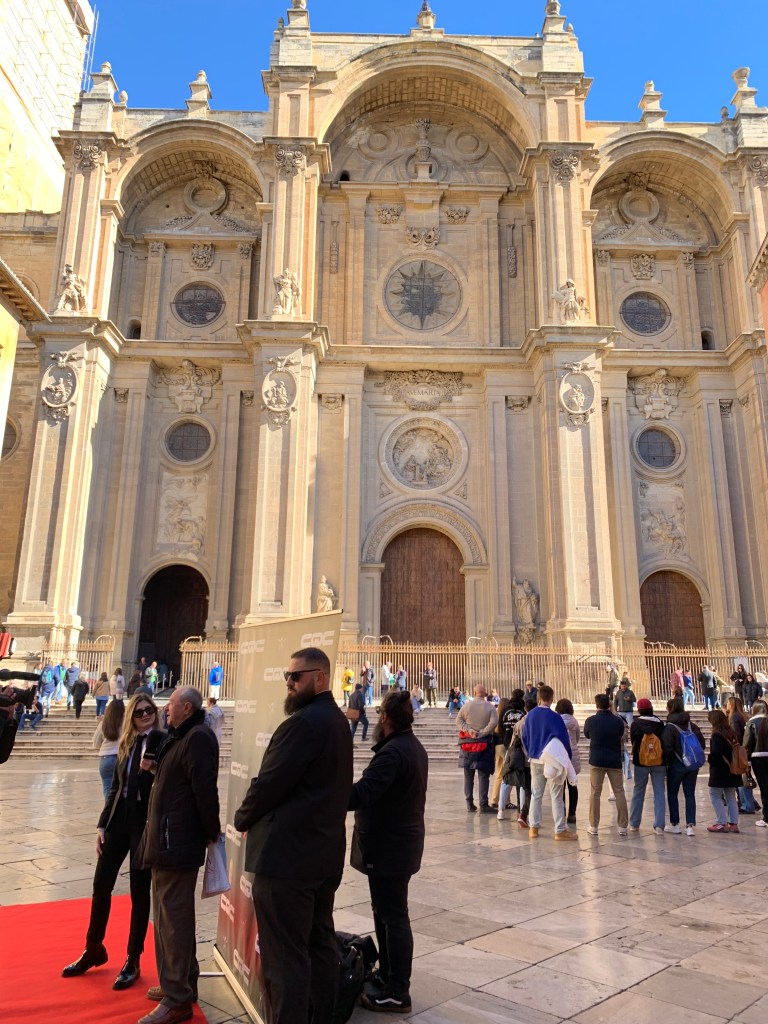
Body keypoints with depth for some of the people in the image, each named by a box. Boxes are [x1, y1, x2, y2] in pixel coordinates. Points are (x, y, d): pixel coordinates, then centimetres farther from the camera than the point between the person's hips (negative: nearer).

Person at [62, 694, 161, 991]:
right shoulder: (126, 745, 8)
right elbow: (114, 788, 12)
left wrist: (152, 766, -31)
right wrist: (102, 824, 8)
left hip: (145, 823, -6)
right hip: (118, 821, 6)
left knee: (139, 892, 7)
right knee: (101, 884, 14)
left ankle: (133, 961, 23)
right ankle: (93, 949, 36)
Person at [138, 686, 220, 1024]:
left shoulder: (198, 737, -19)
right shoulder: (182, 737, 15)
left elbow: (205, 789, -24)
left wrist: (211, 832, -15)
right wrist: (156, 768, 9)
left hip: (178, 843, -11)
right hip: (168, 841, 11)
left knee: (174, 918, -1)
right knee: (168, 915, 21)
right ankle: (179, 983, 35)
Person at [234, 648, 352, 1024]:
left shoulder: (302, 723, -20)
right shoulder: (338, 721, 11)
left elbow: (269, 783, -19)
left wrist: (242, 819, 1)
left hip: (287, 854, -10)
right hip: (324, 852, 10)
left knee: (285, 957, 1)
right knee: (321, 945, 18)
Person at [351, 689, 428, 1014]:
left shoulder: (392, 753, -24)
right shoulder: (414, 747, 9)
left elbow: (361, 793, -32)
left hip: (388, 848, -10)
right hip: (401, 842, 10)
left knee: (393, 917, 1)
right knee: (386, 911, 21)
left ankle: (397, 993, 12)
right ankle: (387, 974, 35)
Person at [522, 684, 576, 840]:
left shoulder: (529, 715, 0)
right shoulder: (554, 716, -17)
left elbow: (525, 738, 8)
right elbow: (563, 738, -13)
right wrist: (567, 757, 1)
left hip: (535, 760, 5)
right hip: (553, 761, -5)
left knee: (536, 794, 13)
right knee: (556, 796, 4)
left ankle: (533, 827, 16)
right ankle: (560, 830, 8)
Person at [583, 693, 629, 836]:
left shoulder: (590, 721, -8)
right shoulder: (618, 720, -7)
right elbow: (621, 736, 10)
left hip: (596, 760, -1)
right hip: (615, 760, 1)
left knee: (595, 793, 6)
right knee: (619, 792, 10)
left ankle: (593, 826, 9)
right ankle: (623, 826, 12)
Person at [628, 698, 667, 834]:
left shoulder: (636, 724, -8)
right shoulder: (660, 723, -5)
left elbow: (632, 741, 0)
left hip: (640, 762, 0)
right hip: (659, 762, 1)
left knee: (638, 792, 11)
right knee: (659, 793, 6)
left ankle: (634, 824, 18)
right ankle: (659, 826, 2)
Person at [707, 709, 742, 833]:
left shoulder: (716, 735, -18)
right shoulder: (732, 734, 6)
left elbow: (716, 753, -23)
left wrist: (709, 758, -5)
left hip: (719, 770, -8)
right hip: (732, 769, 8)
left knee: (715, 795, 2)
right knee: (731, 796, 14)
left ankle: (722, 823, -1)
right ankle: (733, 823, 15)